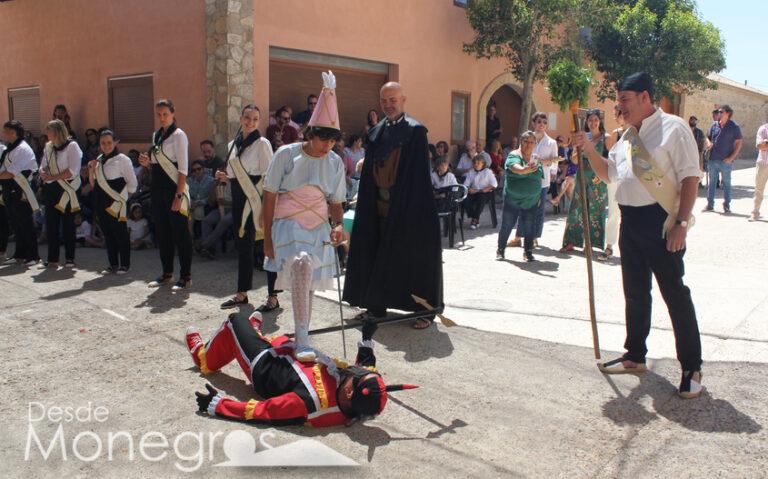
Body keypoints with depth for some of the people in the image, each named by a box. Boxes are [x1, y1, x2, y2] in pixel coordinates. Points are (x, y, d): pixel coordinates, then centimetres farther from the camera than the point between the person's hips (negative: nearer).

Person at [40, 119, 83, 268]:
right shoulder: (49, 147, 12)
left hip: (66, 190, -6)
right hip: (51, 189, 6)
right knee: (51, 224, 5)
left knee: (68, 225, 1)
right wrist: (43, 173, -7)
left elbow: (73, 171, -15)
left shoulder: (72, 146, -8)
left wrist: (52, 177, -15)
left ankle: (69, 258, 10)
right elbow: (43, 166, 16)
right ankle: (52, 259, 11)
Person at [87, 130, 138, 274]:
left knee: (120, 234, -2)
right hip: (101, 202, 6)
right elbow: (93, 184, 17)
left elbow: (133, 183, -4)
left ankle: (124, 265, 7)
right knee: (108, 234, 10)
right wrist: (91, 171, 2)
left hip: (116, 203, -6)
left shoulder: (122, 159, -4)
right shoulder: (98, 160, 15)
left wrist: (123, 196, -3)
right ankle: (113, 264, 17)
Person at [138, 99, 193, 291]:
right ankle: (167, 273, 23)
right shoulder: (156, 135, 15)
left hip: (174, 188, -8)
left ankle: (185, 276, 4)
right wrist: (147, 163, 1)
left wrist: (179, 195, -20)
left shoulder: (178, 135, -8)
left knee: (180, 232, -3)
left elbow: (183, 168, -14)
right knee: (161, 231, 12)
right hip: (158, 188, 8)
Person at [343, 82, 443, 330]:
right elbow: (368, 172, 12)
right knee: (378, 254, 11)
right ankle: (376, 306, 23)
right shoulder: (376, 132, 12)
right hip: (380, 205, 6)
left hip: (406, 205, -6)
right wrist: (367, 204, 6)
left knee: (413, 255, 0)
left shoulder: (415, 131, -7)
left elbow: (420, 174, -11)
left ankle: (423, 310, 10)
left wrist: (415, 207, -16)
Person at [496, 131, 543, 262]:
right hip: (512, 199, -4)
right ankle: (500, 250, 20)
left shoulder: (536, 160, 8)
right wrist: (526, 169, -51)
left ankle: (528, 252, 19)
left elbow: (539, 179, 15)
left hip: (531, 201, 4)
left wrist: (538, 196, 9)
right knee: (507, 225, 5)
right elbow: (516, 168, -31)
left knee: (529, 228, 6)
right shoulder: (514, 156, -9)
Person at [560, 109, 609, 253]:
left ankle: (591, 243, 7)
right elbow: (574, 160, 12)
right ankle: (571, 242, 7)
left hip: (598, 180, -3)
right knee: (577, 209, 3)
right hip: (582, 177, 4)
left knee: (595, 211, 0)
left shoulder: (606, 138, -1)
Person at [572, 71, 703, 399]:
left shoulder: (673, 128, -7)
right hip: (630, 221, 8)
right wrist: (589, 149, 8)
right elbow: (608, 172, 25)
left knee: (674, 294, -2)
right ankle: (635, 356, 30)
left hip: (661, 221, -8)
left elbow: (690, 177, -12)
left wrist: (682, 223, -19)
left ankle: (691, 368, 10)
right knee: (635, 293, 16)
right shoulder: (628, 136, 16)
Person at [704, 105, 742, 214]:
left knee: (726, 183, 5)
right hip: (713, 159, 4)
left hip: (726, 161, -4)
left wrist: (731, 157, -12)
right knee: (712, 182, 9)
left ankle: (726, 206, 13)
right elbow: (709, 139, 16)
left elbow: (739, 143, -4)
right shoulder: (714, 125, 7)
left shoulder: (734, 127, -4)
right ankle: (710, 204, 16)